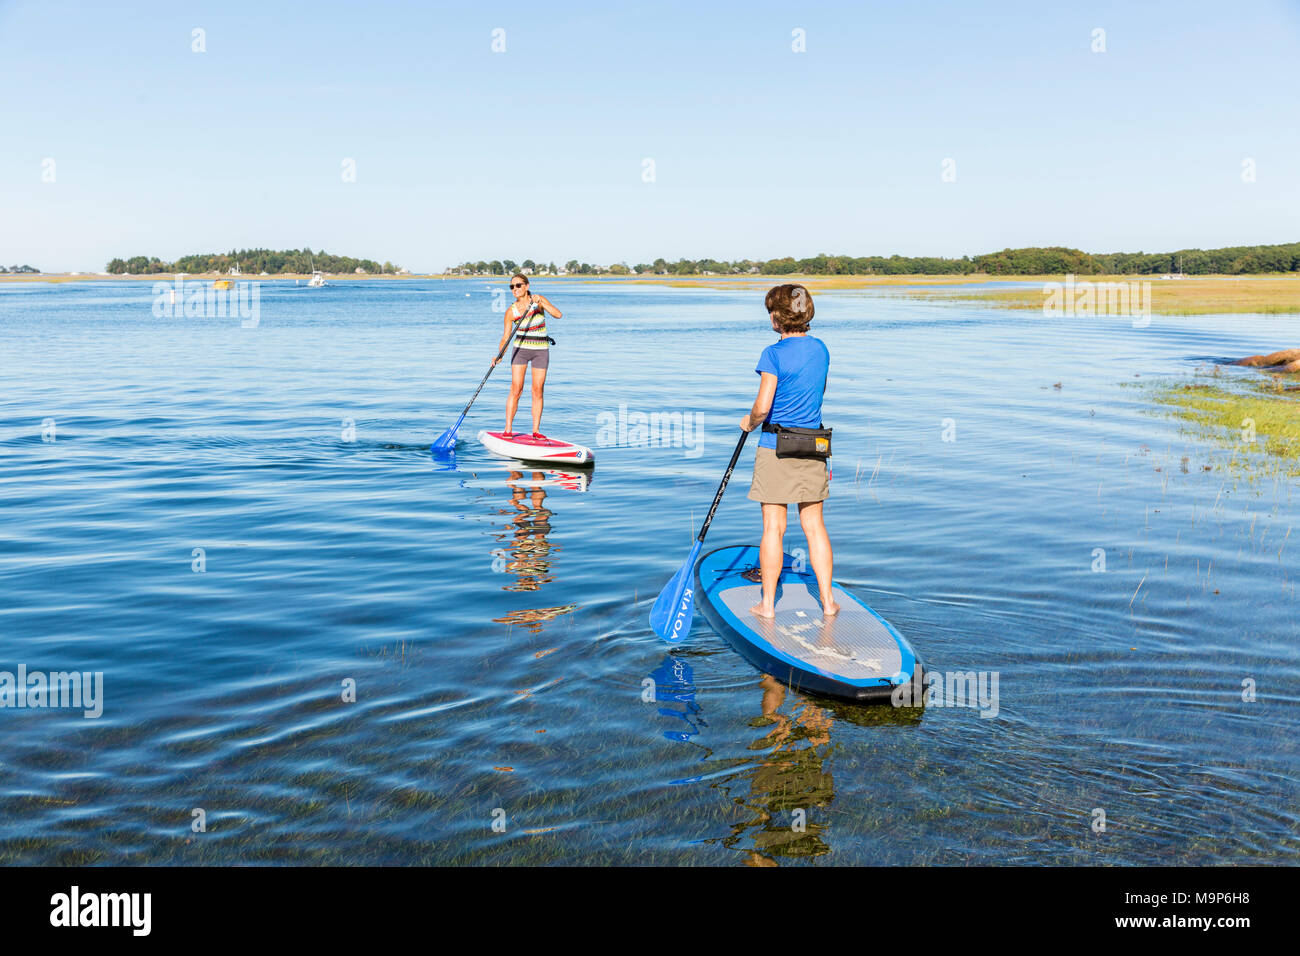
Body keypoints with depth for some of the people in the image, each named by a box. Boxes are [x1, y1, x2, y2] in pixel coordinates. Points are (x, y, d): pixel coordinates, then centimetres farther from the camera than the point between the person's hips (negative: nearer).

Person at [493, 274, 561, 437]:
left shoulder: (539, 300, -5)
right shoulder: (511, 311, -5)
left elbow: (557, 314, -17)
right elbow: (505, 337, -6)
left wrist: (540, 303, -28)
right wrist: (499, 355, -22)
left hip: (541, 351, 0)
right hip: (521, 350, 0)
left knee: (537, 391, 0)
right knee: (516, 390, -8)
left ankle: (536, 431, 5)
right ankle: (508, 430, -6)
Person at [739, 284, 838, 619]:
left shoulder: (775, 353, -14)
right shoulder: (821, 349, 6)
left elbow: (763, 406, -18)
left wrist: (750, 422, 1)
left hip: (776, 447, -5)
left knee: (773, 527, 1)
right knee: (814, 525, 12)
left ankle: (768, 604, 8)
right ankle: (827, 601, 13)